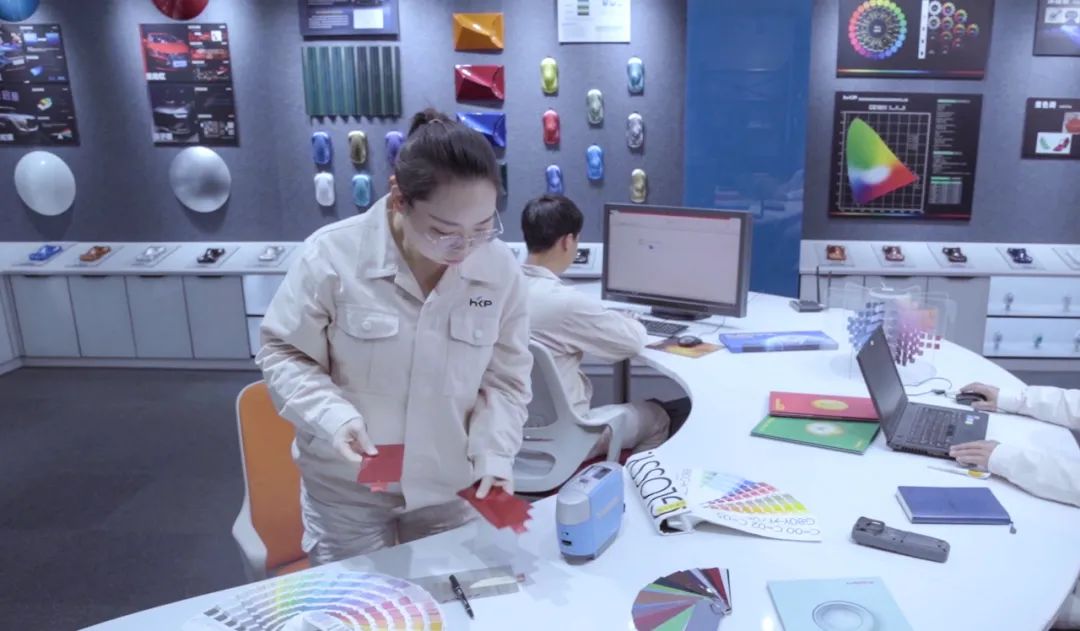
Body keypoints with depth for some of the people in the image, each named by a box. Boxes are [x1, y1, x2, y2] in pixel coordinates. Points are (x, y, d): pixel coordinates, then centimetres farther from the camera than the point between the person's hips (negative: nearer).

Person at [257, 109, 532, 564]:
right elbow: (282, 355, -9)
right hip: (346, 490, -2)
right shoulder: (334, 255, -20)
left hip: (449, 488, 2)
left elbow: (505, 380, -2)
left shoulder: (500, 268, -11)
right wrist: (333, 416, -25)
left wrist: (494, 455, -15)